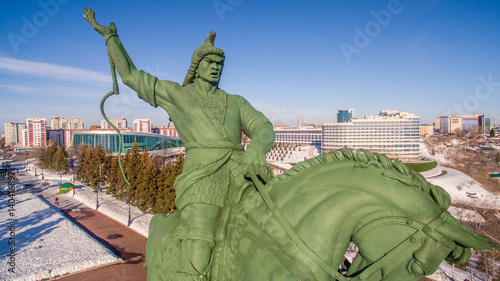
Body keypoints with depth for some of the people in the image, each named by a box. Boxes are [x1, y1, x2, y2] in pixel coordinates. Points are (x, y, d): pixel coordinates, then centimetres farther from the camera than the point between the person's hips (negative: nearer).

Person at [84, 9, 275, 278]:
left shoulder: (236, 102, 21)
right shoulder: (176, 95, 16)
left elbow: (263, 128, 6)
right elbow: (131, 76, 23)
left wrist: (256, 149, -18)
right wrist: (109, 35, 26)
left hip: (240, 178, 4)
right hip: (199, 178, -4)